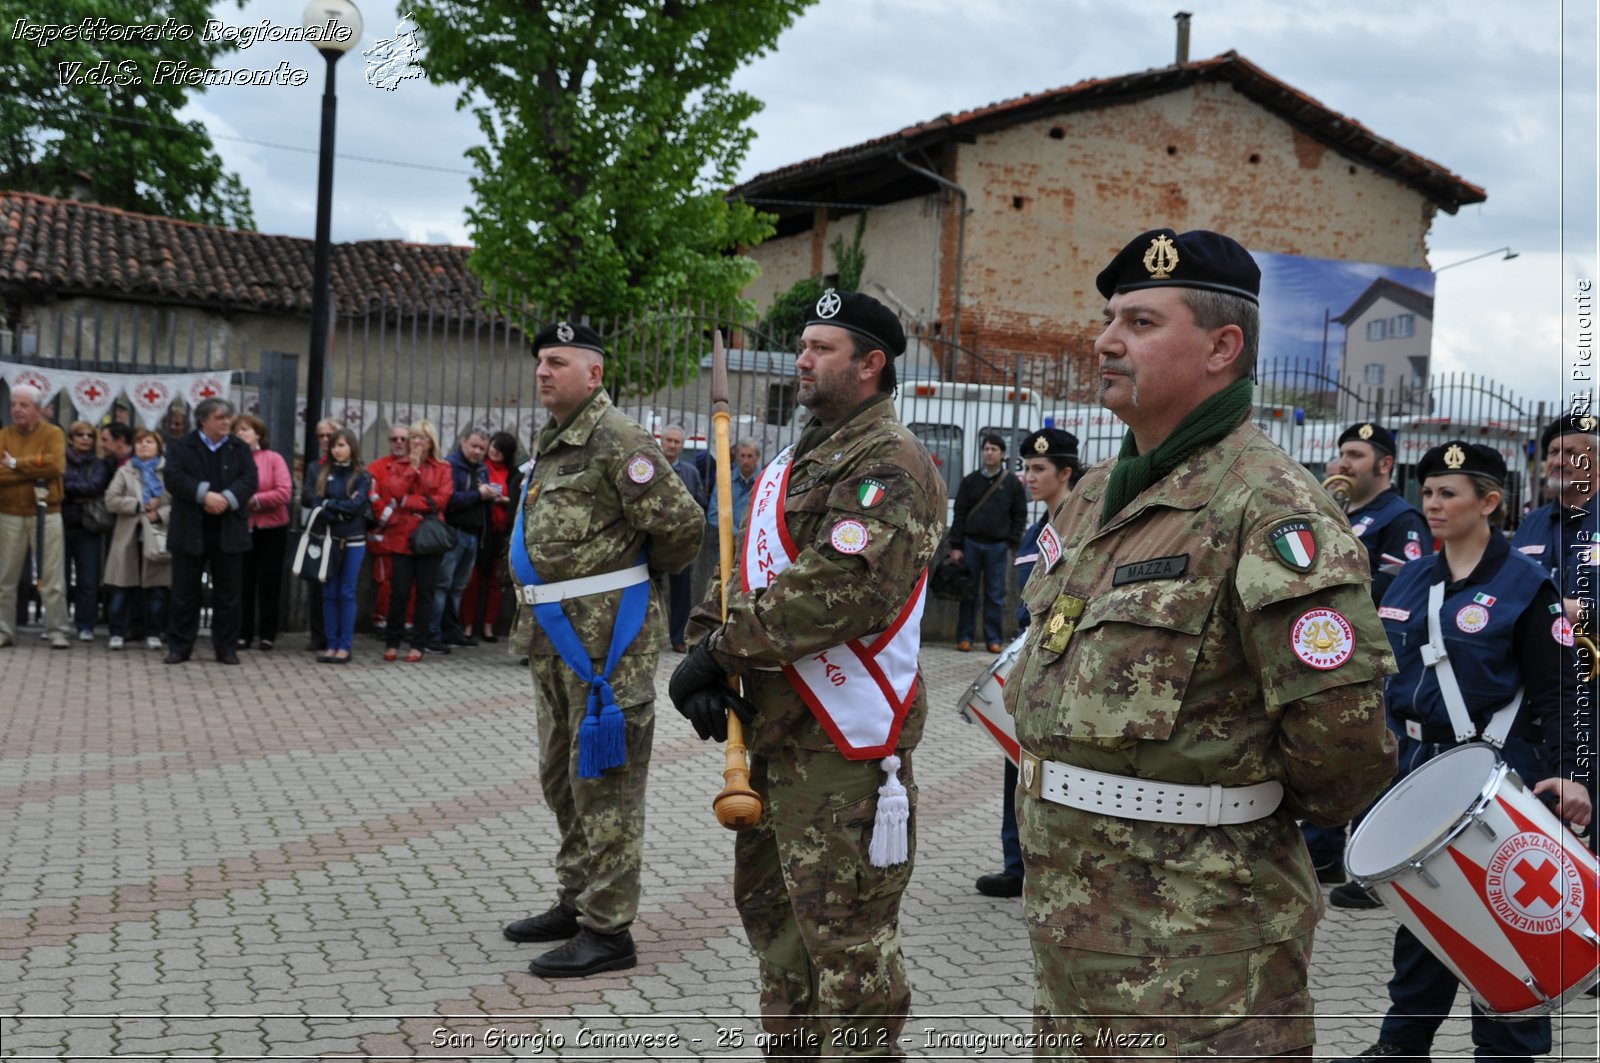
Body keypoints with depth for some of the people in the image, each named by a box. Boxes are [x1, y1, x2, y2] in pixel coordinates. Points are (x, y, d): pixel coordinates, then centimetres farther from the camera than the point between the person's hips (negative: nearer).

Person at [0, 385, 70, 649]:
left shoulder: (53, 434, -1)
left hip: (46, 514, -2)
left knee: (52, 578, 0)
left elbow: (56, 465, -19)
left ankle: (57, 631, 5)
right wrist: (34, 471, -16)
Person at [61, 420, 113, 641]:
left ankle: (85, 626, 3)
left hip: (88, 528, 0)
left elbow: (95, 486, -9)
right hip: (63, 523, 0)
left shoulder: (100, 464, 7)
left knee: (88, 580, -3)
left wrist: (67, 488, -8)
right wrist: (83, 493, -11)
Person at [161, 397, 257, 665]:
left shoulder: (240, 448, 9)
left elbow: (249, 479, -3)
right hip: (190, 531, -1)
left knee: (228, 593, 5)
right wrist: (205, 495, -22)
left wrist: (227, 498, -20)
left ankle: (226, 648, 14)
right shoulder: (180, 446, 3)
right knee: (185, 593, 5)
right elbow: (173, 477, -11)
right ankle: (179, 647, 14)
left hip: (229, 531, 2)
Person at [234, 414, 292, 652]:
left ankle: (268, 634, 12)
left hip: (271, 529, -1)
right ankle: (243, 634, 12)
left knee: (269, 584, 4)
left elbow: (284, 493, -11)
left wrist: (255, 501, -15)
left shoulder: (273, 458, -2)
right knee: (243, 583, 5)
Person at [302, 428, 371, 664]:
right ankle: (331, 645, 10)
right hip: (328, 539, 3)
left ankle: (345, 647, 4)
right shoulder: (322, 472, 8)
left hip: (353, 541, -3)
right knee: (329, 593, 5)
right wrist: (339, 510, -13)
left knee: (347, 593, 1)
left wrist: (327, 504, -7)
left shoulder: (362, 476, 0)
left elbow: (356, 505, -13)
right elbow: (307, 497, -3)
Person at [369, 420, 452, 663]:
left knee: (425, 593, 2)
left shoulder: (442, 469, 7)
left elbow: (442, 499, -7)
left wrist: (408, 501, -9)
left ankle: (418, 645, 9)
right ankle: (391, 643, 10)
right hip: (401, 536, 1)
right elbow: (394, 492, -6)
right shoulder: (398, 467, 12)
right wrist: (412, 468, -7)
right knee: (399, 591, -1)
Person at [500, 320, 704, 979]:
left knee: (603, 780, -4)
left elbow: (682, 523, -19)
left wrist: (637, 572, -1)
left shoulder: (617, 439, -14)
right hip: (555, 635, 10)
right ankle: (576, 902, 32)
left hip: (606, 635, -10)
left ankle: (607, 930, 4)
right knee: (561, 776, 18)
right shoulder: (548, 442, 16)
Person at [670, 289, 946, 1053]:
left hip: (843, 744, -10)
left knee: (846, 934, -2)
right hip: (773, 730, 10)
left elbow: (840, 590, -26)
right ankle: (791, 1043, 38)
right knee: (770, 904, 22)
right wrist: (709, 648, -4)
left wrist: (724, 648, -18)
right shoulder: (796, 460, 17)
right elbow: (748, 567, 15)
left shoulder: (889, 465, -15)